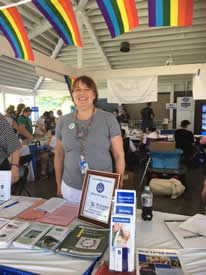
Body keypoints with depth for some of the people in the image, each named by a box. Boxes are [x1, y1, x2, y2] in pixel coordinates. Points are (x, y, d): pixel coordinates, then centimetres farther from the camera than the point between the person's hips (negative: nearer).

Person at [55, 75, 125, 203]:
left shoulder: (108, 119, -7)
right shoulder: (63, 121, 1)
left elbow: (119, 155, -4)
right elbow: (59, 155, 10)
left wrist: (119, 186, -6)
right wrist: (59, 185, 13)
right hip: (71, 188, 3)